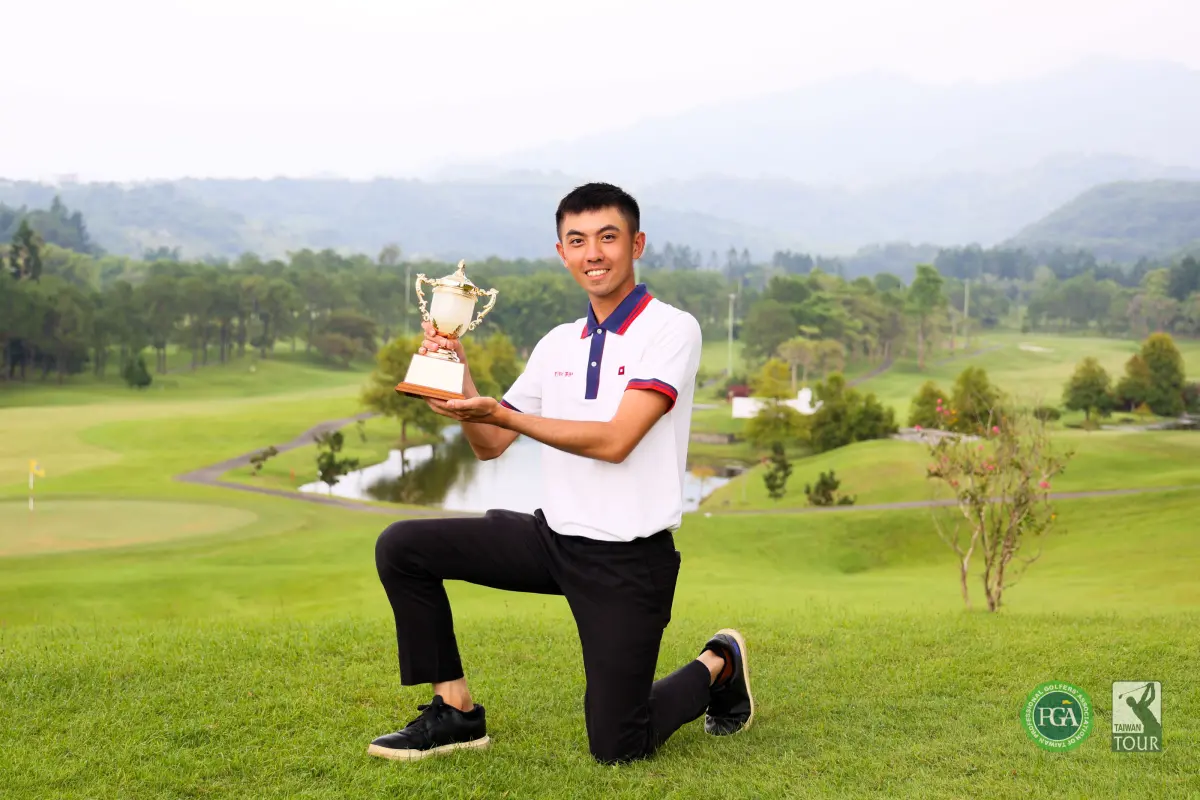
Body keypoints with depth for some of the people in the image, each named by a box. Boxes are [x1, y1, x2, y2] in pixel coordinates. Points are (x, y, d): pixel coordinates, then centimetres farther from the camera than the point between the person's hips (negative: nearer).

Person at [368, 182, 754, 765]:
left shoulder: (671, 329, -10)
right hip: (553, 537, 6)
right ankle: (455, 711, 4)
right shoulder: (558, 344, 9)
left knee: (615, 749, -3)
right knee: (401, 547, -8)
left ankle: (717, 667, 26)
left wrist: (504, 414, -21)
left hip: (629, 560, -6)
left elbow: (615, 440, -21)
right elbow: (489, 445, 12)